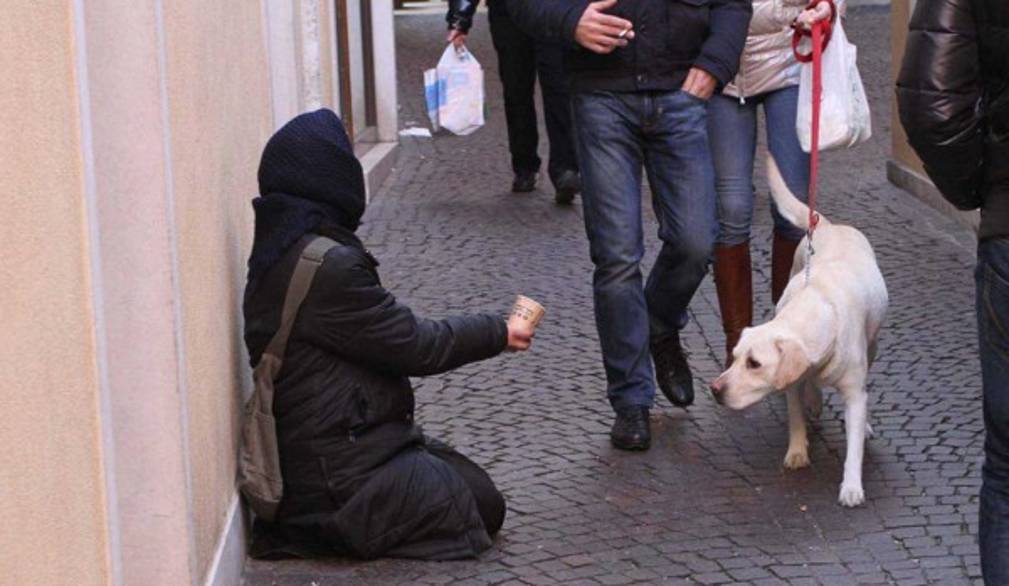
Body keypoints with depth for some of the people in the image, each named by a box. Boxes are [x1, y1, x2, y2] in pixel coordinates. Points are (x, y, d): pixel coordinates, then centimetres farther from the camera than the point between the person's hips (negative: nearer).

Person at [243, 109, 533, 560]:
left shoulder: (281, 252, 7)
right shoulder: (330, 268, -24)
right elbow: (416, 346, -16)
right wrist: (497, 334, -1)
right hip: (339, 470, -10)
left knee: (473, 486, 17)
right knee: (482, 506, -2)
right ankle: (336, 526, -4)